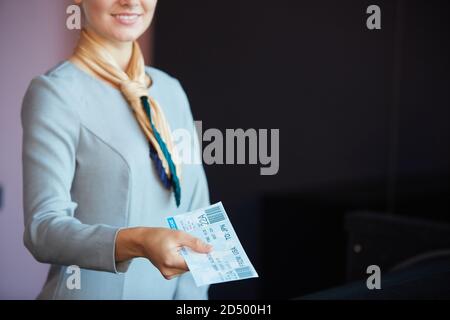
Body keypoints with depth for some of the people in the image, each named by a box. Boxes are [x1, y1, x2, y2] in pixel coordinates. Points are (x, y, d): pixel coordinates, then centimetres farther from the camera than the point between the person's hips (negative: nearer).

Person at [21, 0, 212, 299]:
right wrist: (137, 243, -36)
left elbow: (196, 210, 2)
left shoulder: (171, 90, 2)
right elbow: (42, 227, -20)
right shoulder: (54, 91, -14)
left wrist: (190, 295, -9)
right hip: (91, 290, -5)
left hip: (171, 290, 5)